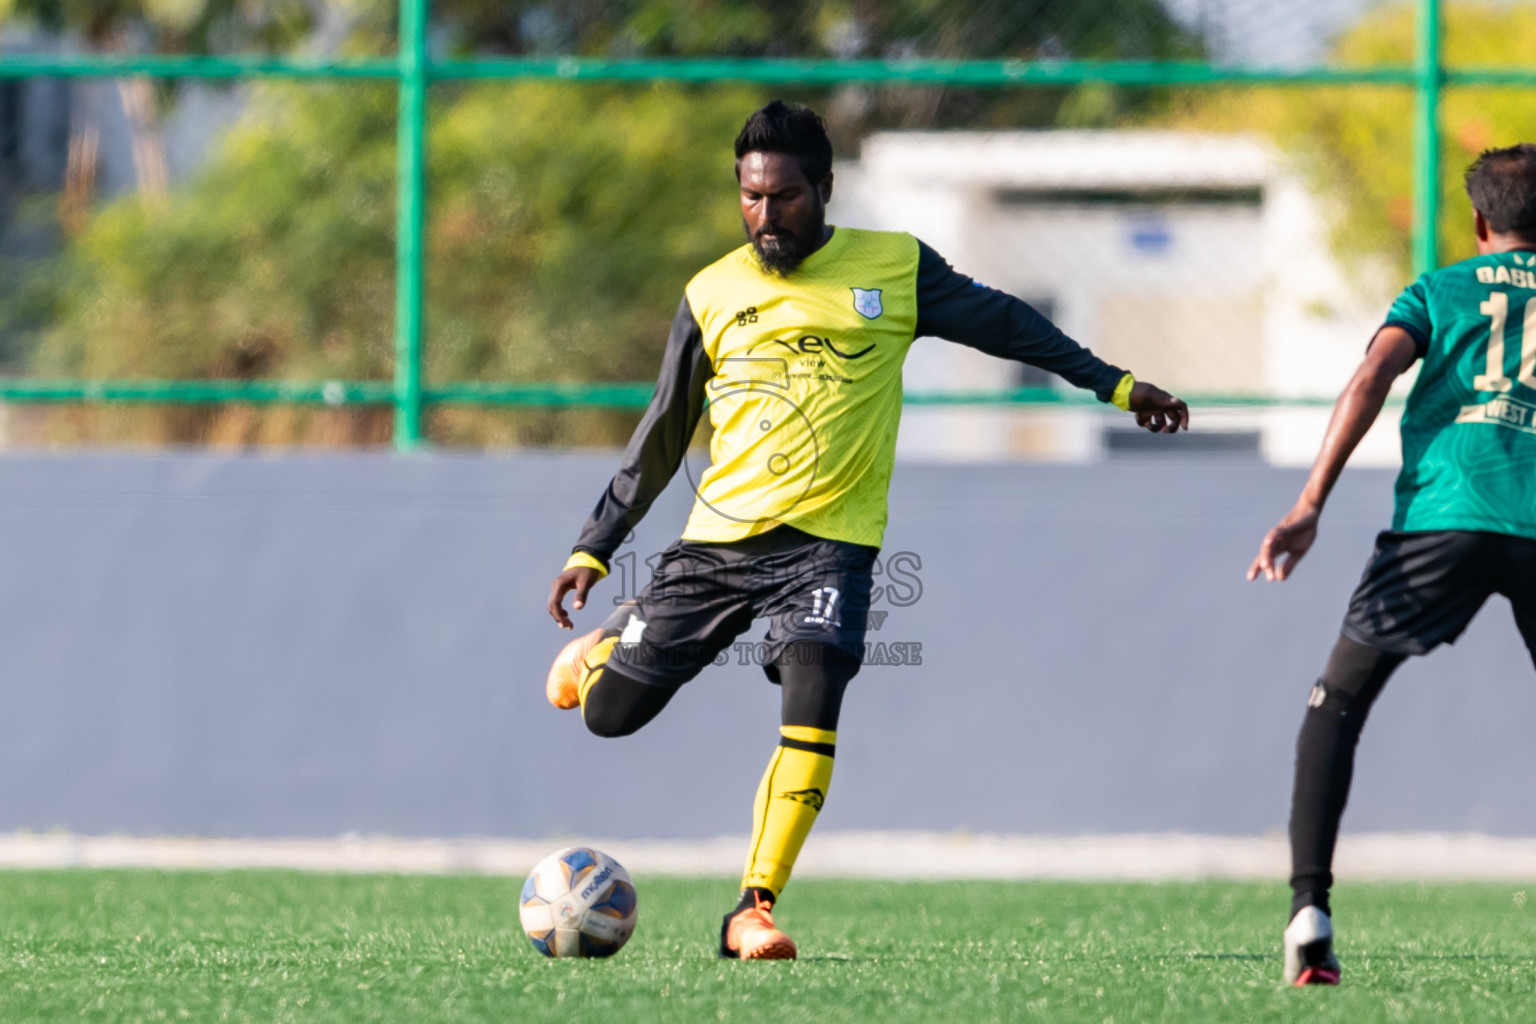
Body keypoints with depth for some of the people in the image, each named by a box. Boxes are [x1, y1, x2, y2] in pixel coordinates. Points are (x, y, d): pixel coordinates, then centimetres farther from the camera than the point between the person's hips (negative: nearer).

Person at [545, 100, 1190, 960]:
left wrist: (1114, 384, 9)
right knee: (609, 714, 1)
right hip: (720, 535, 2)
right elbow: (662, 436, 13)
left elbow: (1002, 323, 12)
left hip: (829, 541, -2)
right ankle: (603, 648, 39)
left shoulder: (894, 268, 3)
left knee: (813, 702, -24)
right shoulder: (713, 295, 6)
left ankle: (753, 911, -19)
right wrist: (593, 549, 12)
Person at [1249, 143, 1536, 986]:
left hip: (1447, 516, -1)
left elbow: (1372, 377, 1)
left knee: (1338, 700, 12)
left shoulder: (1438, 292, 18)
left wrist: (1309, 507, -7)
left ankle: (1310, 909, -5)